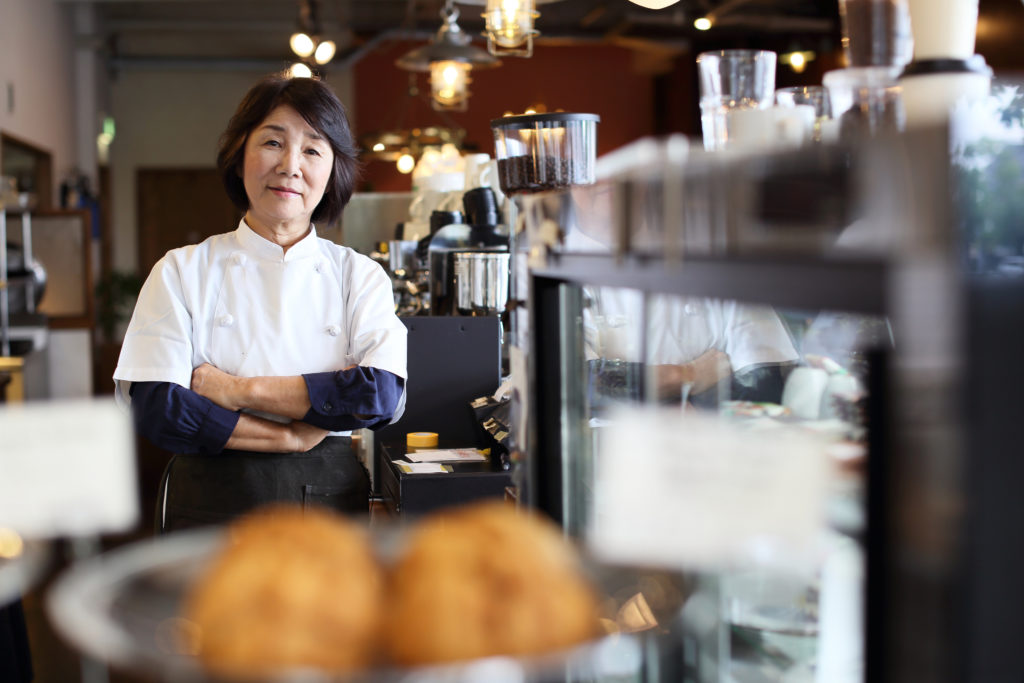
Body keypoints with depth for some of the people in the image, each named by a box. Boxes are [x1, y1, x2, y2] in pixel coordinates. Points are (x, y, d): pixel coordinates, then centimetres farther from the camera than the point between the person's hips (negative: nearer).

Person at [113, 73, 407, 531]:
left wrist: (238, 389, -14)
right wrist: (292, 437, -14)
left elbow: (382, 394, -12)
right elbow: (154, 406, -9)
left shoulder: (360, 276, 4)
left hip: (329, 507, 1)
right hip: (211, 509, -1)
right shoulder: (183, 271, 2)